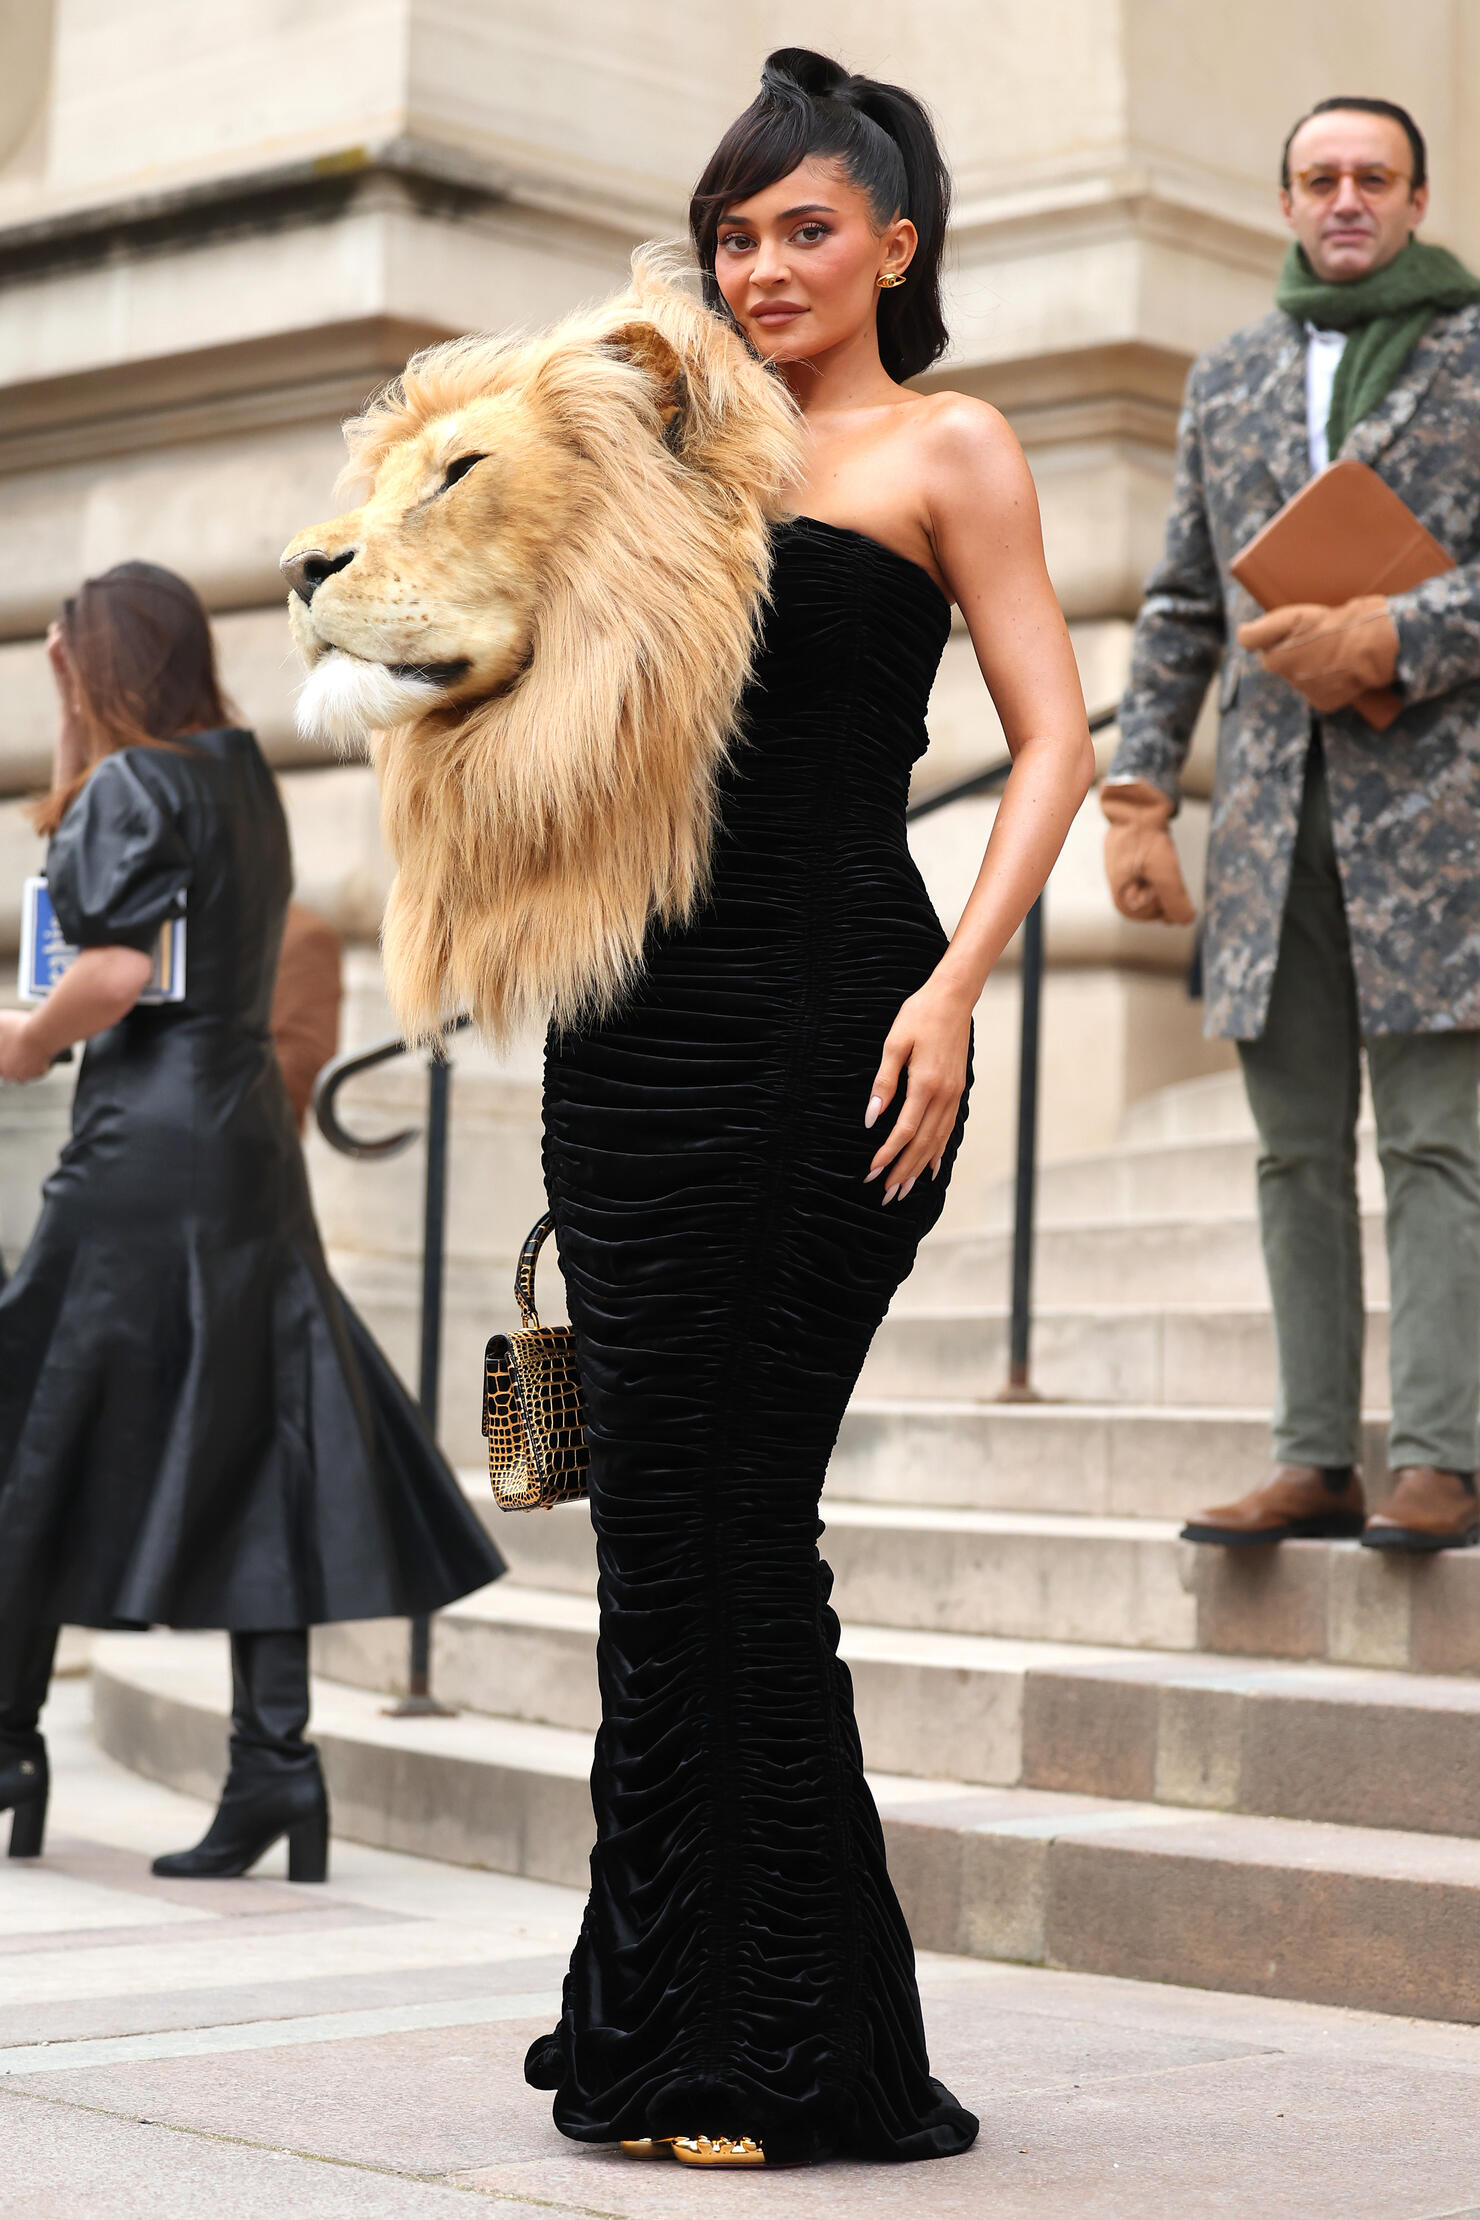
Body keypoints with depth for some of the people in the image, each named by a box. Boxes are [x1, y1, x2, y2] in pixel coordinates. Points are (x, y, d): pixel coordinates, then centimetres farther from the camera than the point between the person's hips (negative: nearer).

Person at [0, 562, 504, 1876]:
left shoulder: (130, 785, -9)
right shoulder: (243, 774, 15)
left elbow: (117, 972, -19)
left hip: (146, 1151, -7)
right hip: (252, 1141, 8)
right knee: (253, 1462, 4)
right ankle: (273, 1756, -2)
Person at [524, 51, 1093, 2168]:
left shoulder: (946, 449, 3)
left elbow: (1054, 740, -6)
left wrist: (953, 991, -17)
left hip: (819, 1022, -6)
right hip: (638, 1014, 6)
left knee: (723, 1519, -6)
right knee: (664, 1519, 6)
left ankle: (792, 2049, 4)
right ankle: (671, 2018, 16)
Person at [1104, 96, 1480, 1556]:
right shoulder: (1225, 380, 18)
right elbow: (1181, 609, 17)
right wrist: (1136, 794, 8)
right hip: (1272, 817, 5)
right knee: (1297, 1150, 4)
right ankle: (1316, 1461, 7)